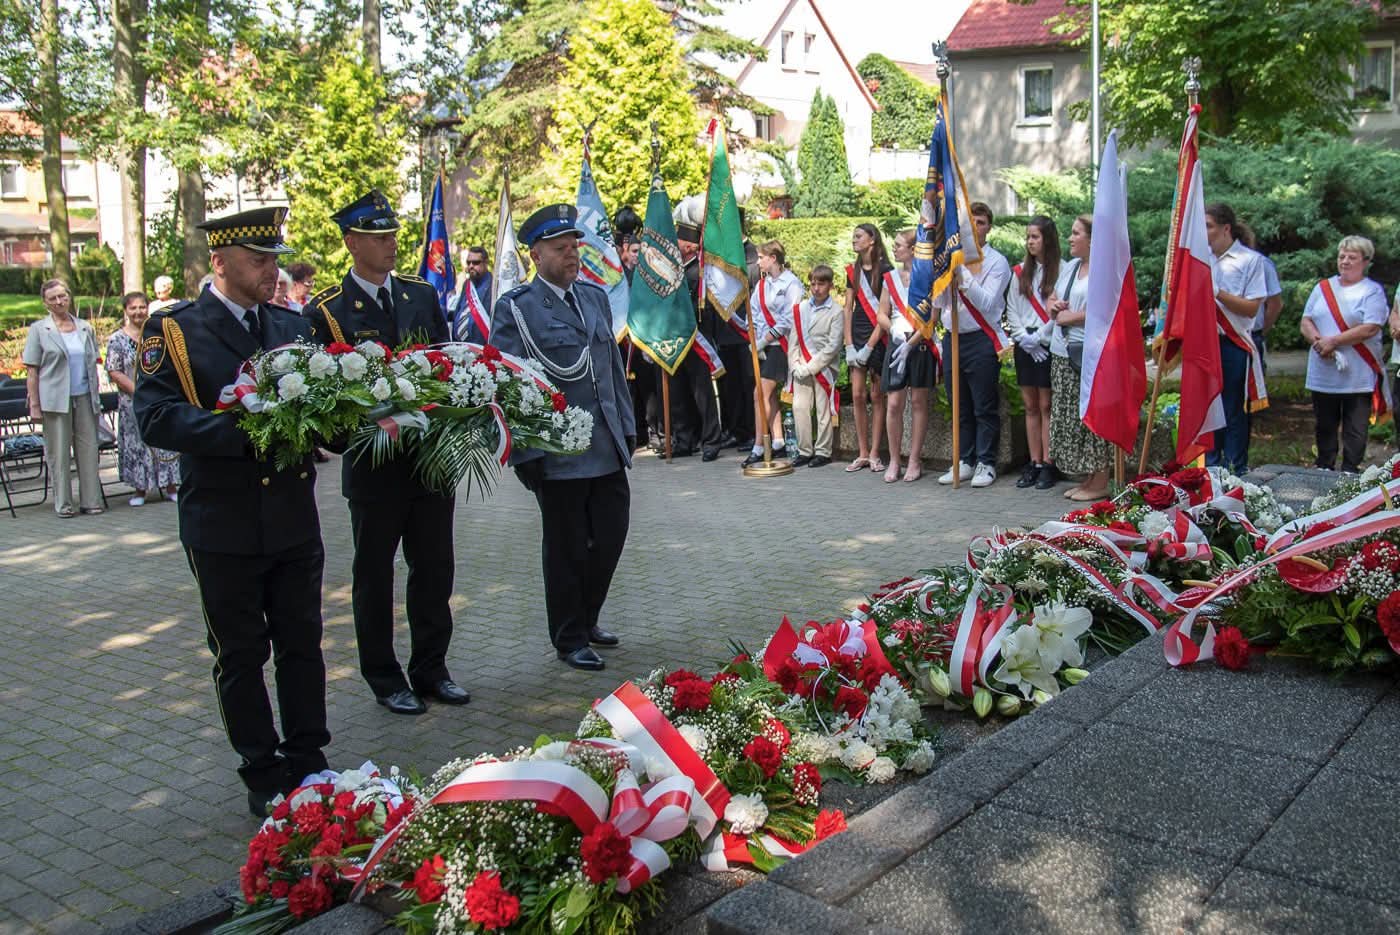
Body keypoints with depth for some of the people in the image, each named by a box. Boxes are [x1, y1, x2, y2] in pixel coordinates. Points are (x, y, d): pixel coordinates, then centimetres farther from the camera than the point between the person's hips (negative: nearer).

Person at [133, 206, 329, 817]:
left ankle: (308, 765, 28)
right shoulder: (173, 331, -5)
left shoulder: (295, 326, 10)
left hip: (295, 519, 4)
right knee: (241, 657, 9)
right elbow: (155, 419, -18)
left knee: (302, 646, 13)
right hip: (224, 525, -4)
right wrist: (246, 430, -29)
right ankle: (264, 778, 23)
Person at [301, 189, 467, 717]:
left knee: (434, 568, 12)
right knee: (374, 575, 9)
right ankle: (384, 678, 23)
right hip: (374, 467, -4)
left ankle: (431, 668, 28)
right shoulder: (325, 311, -7)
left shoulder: (422, 294, 8)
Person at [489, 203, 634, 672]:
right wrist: (525, 452, -13)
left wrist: (626, 425, 15)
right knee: (566, 550, 7)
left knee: (611, 537, 12)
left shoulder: (595, 296, 12)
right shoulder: (514, 308, -8)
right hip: (557, 453, -6)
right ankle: (569, 640, 23)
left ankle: (586, 619, 34)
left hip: (608, 449, 6)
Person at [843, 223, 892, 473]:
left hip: (878, 339, -5)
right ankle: (862, 454, 7)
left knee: (876, 396, -1)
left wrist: (869, 347, -13)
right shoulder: (853, 271, 13)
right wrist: (849, 345, 1)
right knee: (857, 396, 1)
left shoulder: (885, 270, -5)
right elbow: (848, 310, 11)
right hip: (856, 337, 5)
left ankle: (874, 454, 4)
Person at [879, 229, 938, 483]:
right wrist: (894, 330, -9)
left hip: (921, 345, -3)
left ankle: (915, 460, 9)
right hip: (896, 345, 3)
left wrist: (910, 343, -15)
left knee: (919, 401, 3)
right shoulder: (891, 277, 12)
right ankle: (894, 460, 7)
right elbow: (882, 314, 12)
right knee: (893, 403, -3)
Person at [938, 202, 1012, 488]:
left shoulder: (996, 261, -2)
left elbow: (986, 303, -14)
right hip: (952, 339, 5)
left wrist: (963, 275, -21)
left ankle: (986, 464, 8)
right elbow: (939, 302, 6)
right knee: (960, 408, 11)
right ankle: (964, 462, 20)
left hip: (982, 341, -5)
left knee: (985, 408, 1)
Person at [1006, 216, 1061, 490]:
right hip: (1024, 347, 5)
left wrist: (1038, 338, -12)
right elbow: (1012, 310, 10)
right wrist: (1024, 339, -1)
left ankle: (1047, 465, 1)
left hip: (1048, 346, -5)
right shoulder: (1020, 272, 12)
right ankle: (1034, 464, 10)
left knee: (1046, 407, -3)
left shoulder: (1060, 271, -5)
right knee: (1030, 407, 7)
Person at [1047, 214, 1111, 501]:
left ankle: (1100, 483, 4)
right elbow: (1054, 298, 29)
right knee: (1068, 416, 9)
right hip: (1063, 351, 9)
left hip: (1091, 353, -9)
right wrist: (1053, 306, 4)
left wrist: (1070, 316, -11)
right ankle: (1088, 479, 18)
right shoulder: (1070, 266, 18)